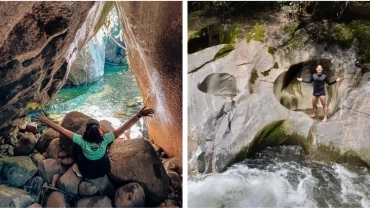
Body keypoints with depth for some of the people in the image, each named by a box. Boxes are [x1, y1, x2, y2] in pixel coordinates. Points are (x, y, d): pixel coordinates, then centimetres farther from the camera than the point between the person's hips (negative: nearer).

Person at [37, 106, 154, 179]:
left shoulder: (82, 141, -31)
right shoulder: (104, 140, -31)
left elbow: (62, 130, -28)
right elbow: (124, 128, -36)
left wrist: (46, 121, -21)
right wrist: (139, 115, -42)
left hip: (86, 172, 0)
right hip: (103, 170, 0)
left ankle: (80, 170, 34)